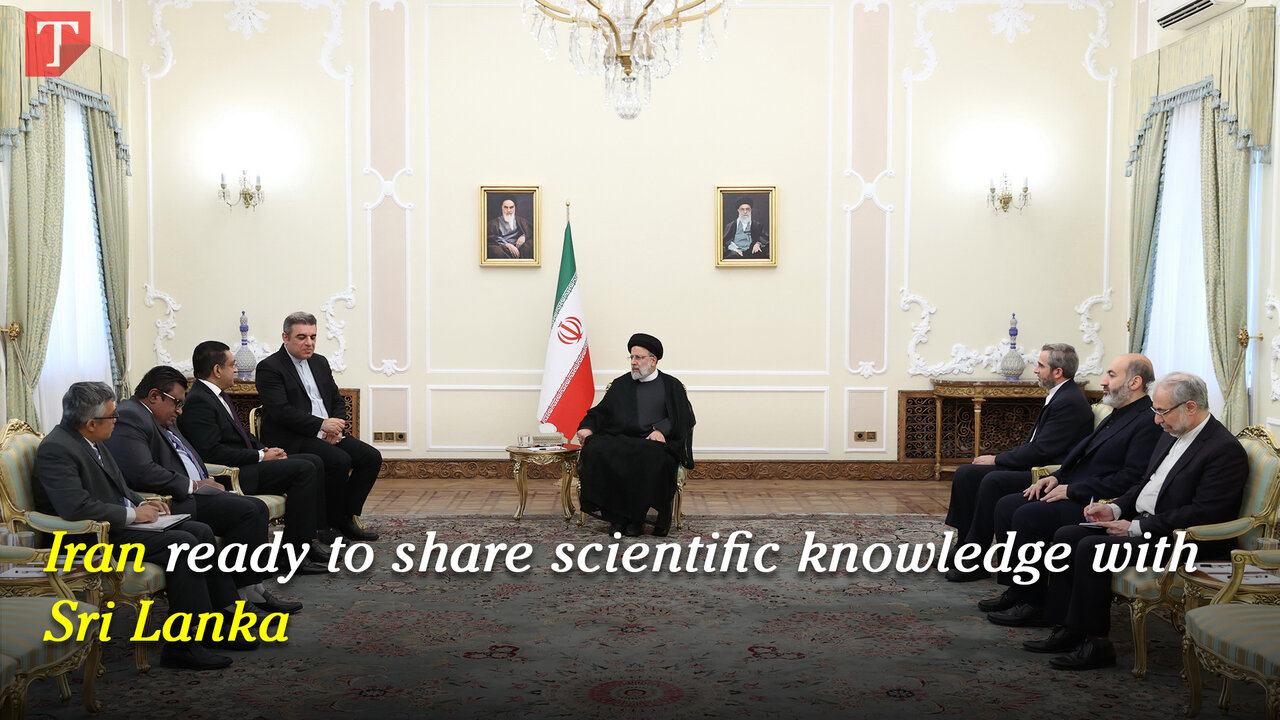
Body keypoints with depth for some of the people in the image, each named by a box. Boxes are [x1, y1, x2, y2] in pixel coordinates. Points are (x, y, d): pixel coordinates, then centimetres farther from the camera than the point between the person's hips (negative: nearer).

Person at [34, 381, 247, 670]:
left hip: (121, 521, 10)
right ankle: (182, 645, -19)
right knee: (183, 543, -23)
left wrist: (143, 504, 4)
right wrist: (133, 514, -20)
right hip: (97, 537, -10)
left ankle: (222, 619, 6)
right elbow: (75, 507, -30)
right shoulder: (55, 449, -20)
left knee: (200, 531, 0)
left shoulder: (91, 441, 10)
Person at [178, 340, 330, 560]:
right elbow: (213, 452, -23)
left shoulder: (217, 395, 17)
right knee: (304, 469, -20)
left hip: (247, 463, 10)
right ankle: (295, 546, -16)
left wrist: (266, 449, 4)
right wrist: (261, 457, -17)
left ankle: (320, 529, 8)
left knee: (313, 462, 6)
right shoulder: (198, 401, -16)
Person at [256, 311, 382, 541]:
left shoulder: (320, 362, 17)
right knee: (340, 460, -29)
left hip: (326, 435, 8)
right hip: (292, 440, -8)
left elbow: (337, 401, 19)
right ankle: (331, 525, -13)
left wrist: (336, 427, -3)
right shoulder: (269, 367, -7)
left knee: (371, 457, -10)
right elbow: (282, 412, -18)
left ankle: (346, 518, -2)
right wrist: (322, 425, -21)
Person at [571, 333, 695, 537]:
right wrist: (587, 427, -5)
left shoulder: (672, 386, 14)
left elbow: (682, 418, 4)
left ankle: (636, 518, -22)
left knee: (652, 458, -39)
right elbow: (601, 412, 15)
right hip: (620, 440, 3)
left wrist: (661, 429, -14)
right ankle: (616, 516, -23)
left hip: (654, 441, -2)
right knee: (595, 450, -30)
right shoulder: (620, 384, 22)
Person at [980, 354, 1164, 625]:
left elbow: (1130, 479, -21)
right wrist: (1058, 478, 7)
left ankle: (1033, 604, -13)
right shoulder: (1118, 414, 19)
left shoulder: (1148, 422, -13)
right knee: (1006, 506, -2)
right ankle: (1016, 590, 3)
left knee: (1027, 516, -24)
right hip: (1072, 492, 10)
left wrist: (1072, 490, -18)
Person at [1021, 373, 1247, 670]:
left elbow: (1202, 514, -23)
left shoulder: (1226, 450, -17)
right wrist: (1115, 509, 3)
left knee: (1090, 548, -24)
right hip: (1141, 524, 10)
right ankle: (1067, 630, 0)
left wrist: (1136, 528, -20)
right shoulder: (1172, 434, 13)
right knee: (1066, 536, -1)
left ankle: (1095, 642, -14)